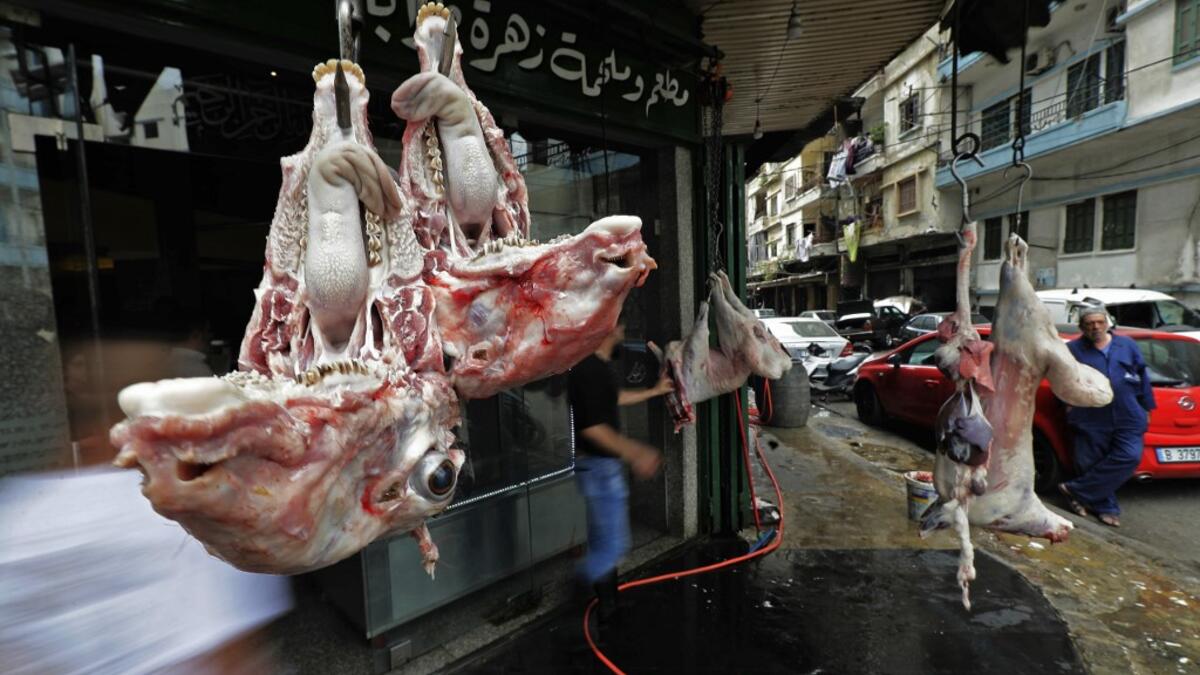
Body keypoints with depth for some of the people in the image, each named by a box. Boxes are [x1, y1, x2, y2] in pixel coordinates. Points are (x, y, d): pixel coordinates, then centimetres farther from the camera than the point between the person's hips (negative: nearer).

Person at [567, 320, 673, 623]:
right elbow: (591, 427, -27)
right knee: (612, 545, -1)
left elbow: (616, 397, 24)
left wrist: (656, 391, 32)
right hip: (598, 465, -10)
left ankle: (607, 607, 36)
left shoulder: (602, 363, 7)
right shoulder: (589, 369, -25)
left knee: (604, 541, 21)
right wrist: (635, 454, -23)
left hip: (606, 464, 10)